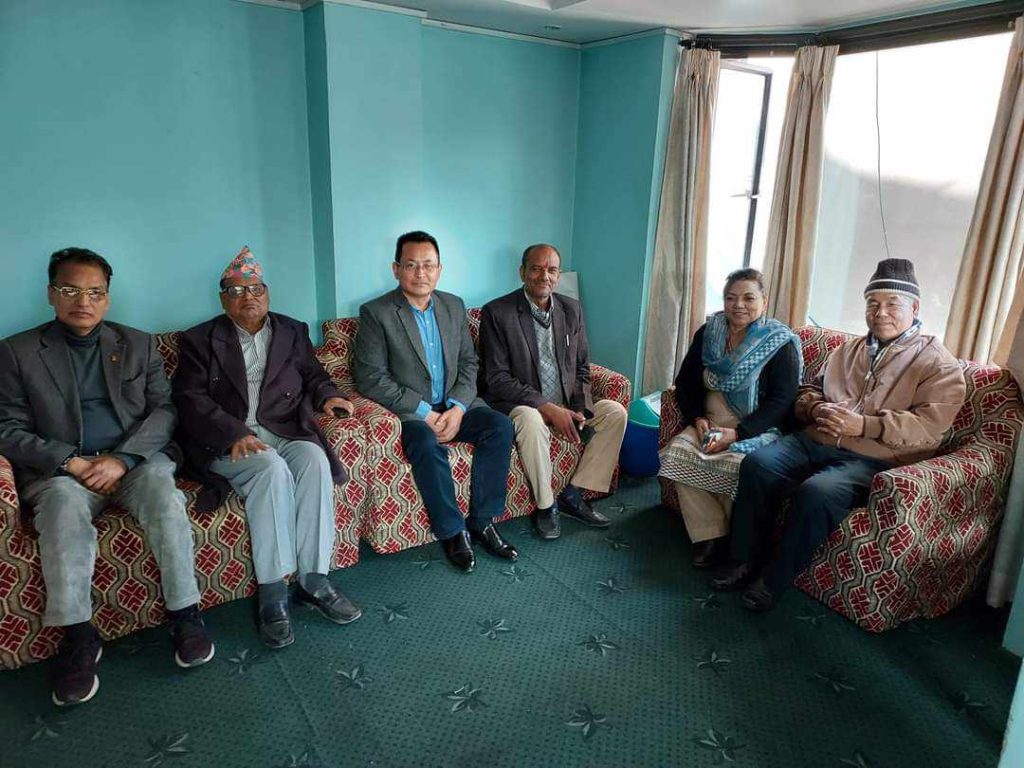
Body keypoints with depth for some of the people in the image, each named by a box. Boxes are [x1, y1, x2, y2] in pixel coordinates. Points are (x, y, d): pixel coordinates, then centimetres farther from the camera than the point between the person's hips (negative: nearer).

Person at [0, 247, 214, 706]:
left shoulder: (138, 344, 14)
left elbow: (164, 410, 6)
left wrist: (122, 459, -12)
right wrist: (70, 463, -13)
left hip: (135, 460, 1)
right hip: (59, 469, 0)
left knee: (161, 488, -31)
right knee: (65, 502, -34)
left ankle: (185, 615, -25)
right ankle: (77, 637, -29)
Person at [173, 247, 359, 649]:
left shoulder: (293, 331, 19)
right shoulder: (200, 340, 8)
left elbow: (313, 375, 16)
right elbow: (191, 400, -3)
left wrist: (327, 395, -10)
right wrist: (235, 433, -21)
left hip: (287, 432, 3)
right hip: (227, 442, -2)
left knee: (315, 460, -30)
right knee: (272, 468, -33)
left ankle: (313, 578, -22)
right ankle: (272, 592, -27)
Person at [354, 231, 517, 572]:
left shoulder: (454, 306, 8)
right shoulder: (376, 313, -7)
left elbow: (468, 363, 8)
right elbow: (371, 378, -13)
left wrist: (458, 407, -11)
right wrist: (424, 412, -18)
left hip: (453, 405, 5)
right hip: (408, 411, -5)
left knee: (500, 426, -19)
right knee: (427, 444, -34)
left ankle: (482, 522, -9)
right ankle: (453, 532, -16)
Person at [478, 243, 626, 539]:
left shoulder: (572, 309, 6)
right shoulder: (496, 312, -11)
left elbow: (582, 368, 11)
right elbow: (496, 379, -16)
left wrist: (579, 409, -9)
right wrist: (548, 408, -23)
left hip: (565, 405, 6)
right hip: (518, 405, -6)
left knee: (615, 412, -12)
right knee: (531, 421, -37)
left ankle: (573, 495, -2)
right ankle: (545, 506, -14)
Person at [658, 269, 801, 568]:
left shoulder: (780, 344, -4)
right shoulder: (707, 334, 10)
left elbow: (781, 401, -11)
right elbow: (685, 383, 12)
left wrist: (736, 433, -22)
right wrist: (698, 419, -7)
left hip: (758, 429, -4)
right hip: (710, 422, 5)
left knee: (735, 464, -34)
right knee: (677, 452, -24)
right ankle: (709, 536, -14)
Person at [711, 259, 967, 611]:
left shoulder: (938, 364, 4)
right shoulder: (848, 350, 21)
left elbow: (929, 424, -10)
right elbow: (809, 390, 26)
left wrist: (863, 425, -20)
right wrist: (817, 408, 0)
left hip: (871, 460, -5)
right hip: (814, 441, 6)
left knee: (816, 492, -34)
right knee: (757, 464, -21)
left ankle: (774, 579, -14)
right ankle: (747, 559, -8)